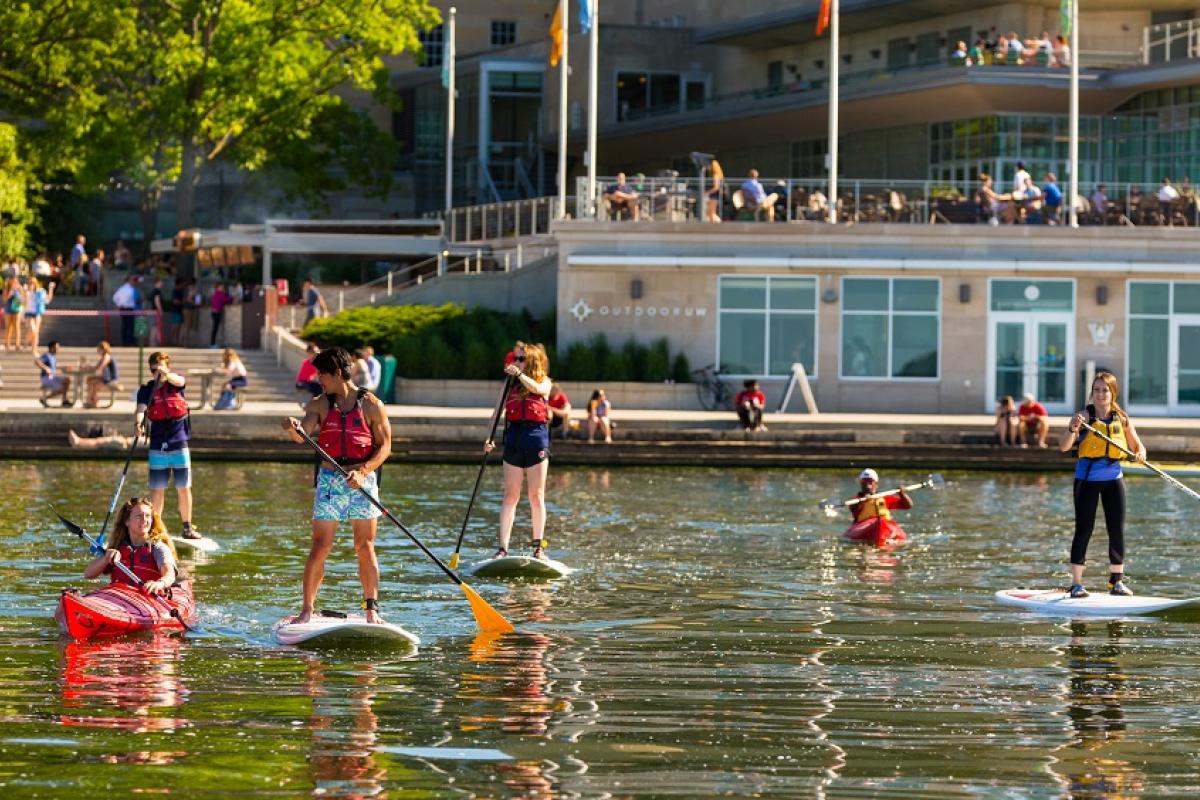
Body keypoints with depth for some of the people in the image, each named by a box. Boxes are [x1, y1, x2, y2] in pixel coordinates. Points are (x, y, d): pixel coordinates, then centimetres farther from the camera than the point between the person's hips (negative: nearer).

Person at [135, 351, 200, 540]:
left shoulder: (176, 383, 2)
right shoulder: (147, 389, 1)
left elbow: (179, 381, -23)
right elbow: (140, 408, -15)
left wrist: (166, 375, -45)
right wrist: (138, 421, -38)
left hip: (179, 445, 0)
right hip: (157, 446, 0)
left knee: (184, 488, 3)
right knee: (157, 489, 2)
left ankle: (188, 527, 12)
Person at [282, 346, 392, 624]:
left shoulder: (371, 405, 1)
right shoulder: (319, 404, 6)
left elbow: (384, 447, -1)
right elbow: (302, 436, -9)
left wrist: (363, 472, -15)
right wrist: (293, 429, -33)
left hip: (363, 481, -1)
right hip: (329, 480, 1)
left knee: (365, 547, 0)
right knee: (320, 547, -2)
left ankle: (372, 609, 5)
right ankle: (306, 609, 1)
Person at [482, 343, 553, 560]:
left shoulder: (545, 382, 7)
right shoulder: (509, 384, 12)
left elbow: (537, 389, -17)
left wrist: (519, 374, -26)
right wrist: (490, 438, -3)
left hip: (537, 438, -2)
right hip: (513, 437, 2)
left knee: (536, 495, 2)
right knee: (510, 495, 0)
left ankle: (538, 546, 9)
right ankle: (503, 547, -3)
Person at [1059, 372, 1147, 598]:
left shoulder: (1122, 419, 3)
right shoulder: (1085, 416, -7)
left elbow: (1138, 447, 10)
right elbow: (1064, 447, -16)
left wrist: (1140, 453, -14)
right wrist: (1072, 429, -36)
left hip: (1113, 479, 3)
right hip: (1087, 479, -3)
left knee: (1117, 530, 5)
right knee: (1084, 530, -3)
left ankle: (1117, 581, 16)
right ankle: (1076, 583, 0)